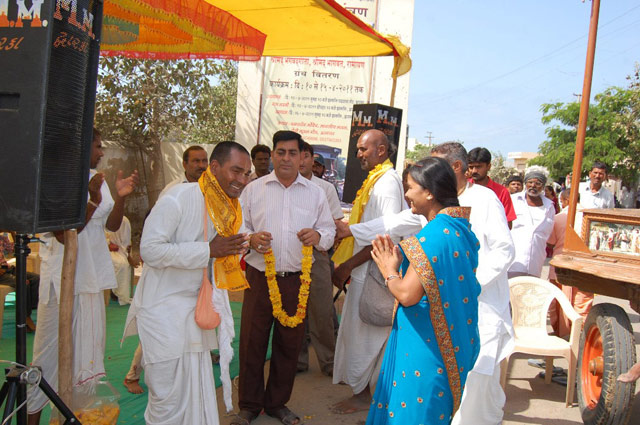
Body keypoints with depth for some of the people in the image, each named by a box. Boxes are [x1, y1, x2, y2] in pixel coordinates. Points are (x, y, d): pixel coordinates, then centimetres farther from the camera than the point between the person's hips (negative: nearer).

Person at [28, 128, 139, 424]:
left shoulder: (96, 180, 9)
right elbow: (63, 234, -19)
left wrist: (121, 197, -9)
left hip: (92, 276, 7)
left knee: (89, 349, 13)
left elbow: (112, 225, 7)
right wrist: (93, 200, -26)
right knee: (51, 350, 2)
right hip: (61, 276, -7)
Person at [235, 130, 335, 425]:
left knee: (289, 343, 10)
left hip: (297, 279, 1)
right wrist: (250, 238, -17)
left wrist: (318, 236, -13)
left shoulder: (315, 193, 9)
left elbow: (329, 231, 10)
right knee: (252, 341, 2)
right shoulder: (254, 189, 6)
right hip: (260, 276, -1)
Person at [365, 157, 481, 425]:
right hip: (449, 340, 9)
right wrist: (399, 263, 5)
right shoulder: (460, 229, 6)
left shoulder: (434, 235, -22)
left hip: (427, 344, -9)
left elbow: (407, 295, -25)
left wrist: (388, 270, -7)